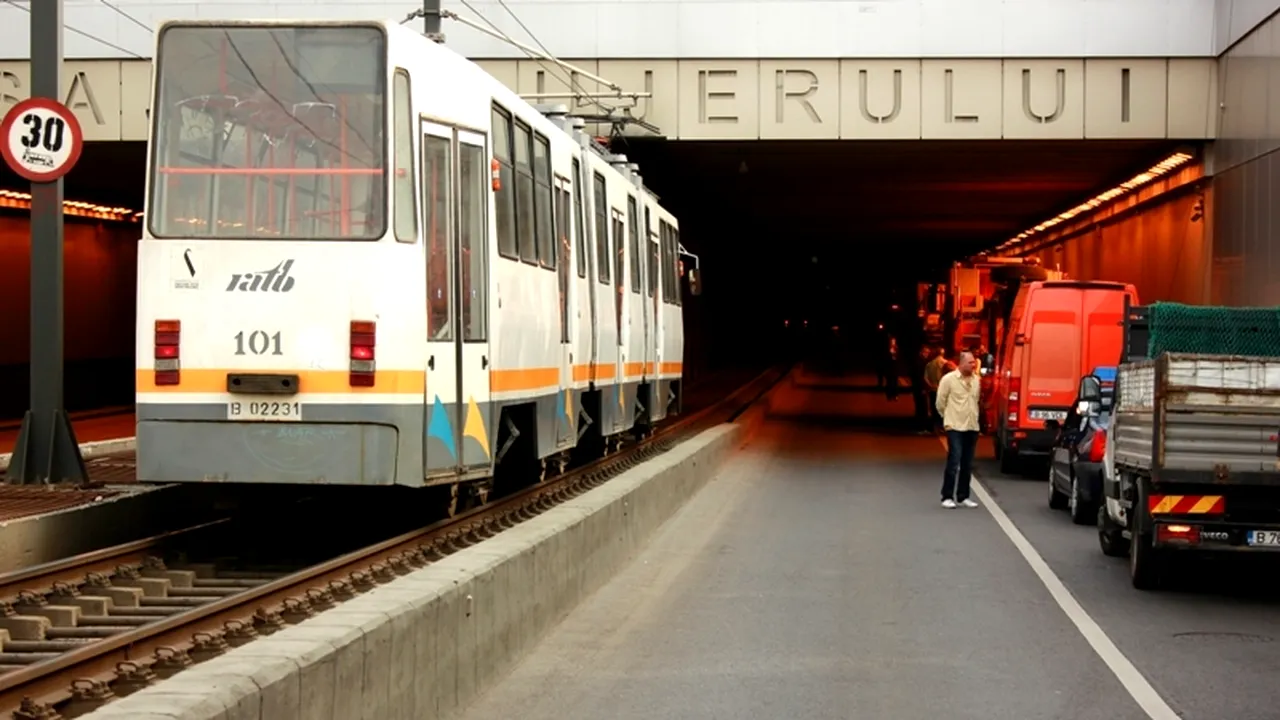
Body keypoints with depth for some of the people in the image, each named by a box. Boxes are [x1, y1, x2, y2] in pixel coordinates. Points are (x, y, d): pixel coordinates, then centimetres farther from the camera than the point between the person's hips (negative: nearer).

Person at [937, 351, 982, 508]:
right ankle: (947, 497, -3)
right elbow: (940, 402, -2)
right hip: (955, 427, -5)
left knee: (967, 465, 8)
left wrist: (972, 417, 15)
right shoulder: (948, 379, -8)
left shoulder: (976, 380, 7)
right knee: (954, 462, -10)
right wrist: (949, 418, 7)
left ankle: (963, 496, 16)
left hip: (972, 427, 5)